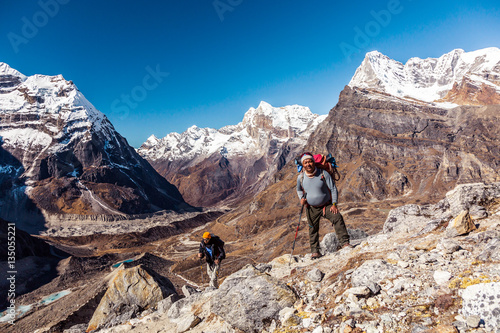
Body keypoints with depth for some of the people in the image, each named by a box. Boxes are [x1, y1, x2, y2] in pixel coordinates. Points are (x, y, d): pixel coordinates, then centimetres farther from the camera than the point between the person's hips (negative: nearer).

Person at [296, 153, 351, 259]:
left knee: (337, 218, -23)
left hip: (327, 205, -2)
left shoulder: (323, 174, -13)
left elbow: (333, 188, -7)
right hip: (311, 208, 2)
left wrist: (334, 204, -12)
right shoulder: (300, 178, -6)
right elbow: (299, 190, 15)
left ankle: (344, 242, -15)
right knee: (313, 229, 8)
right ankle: (315, 251, 23)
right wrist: (301, 198, -5)